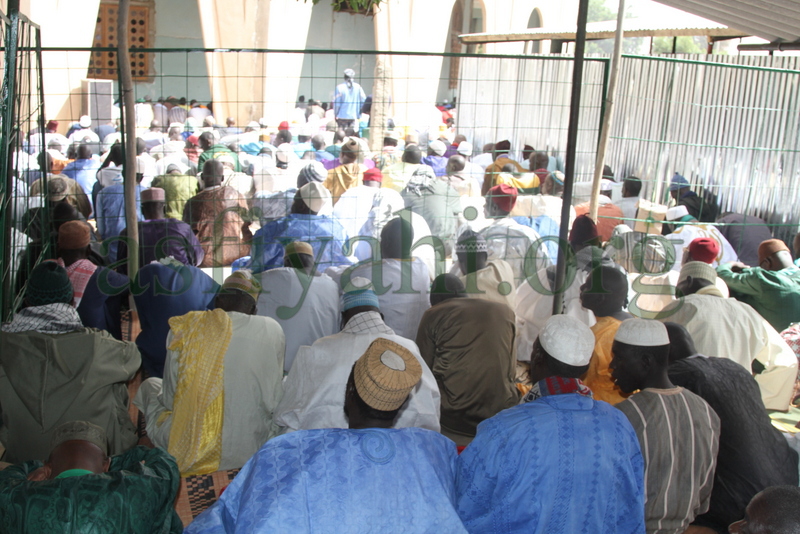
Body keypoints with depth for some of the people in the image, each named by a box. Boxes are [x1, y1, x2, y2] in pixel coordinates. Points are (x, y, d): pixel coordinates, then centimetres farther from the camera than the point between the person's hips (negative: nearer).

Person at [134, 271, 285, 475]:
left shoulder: (185, 328, -4)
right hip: (251, 452, 1)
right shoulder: (272, 330, -4)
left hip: (189, 453, 0)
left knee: (150, 385, 26)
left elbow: (169, 399, 3)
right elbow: (274, 400, 1)